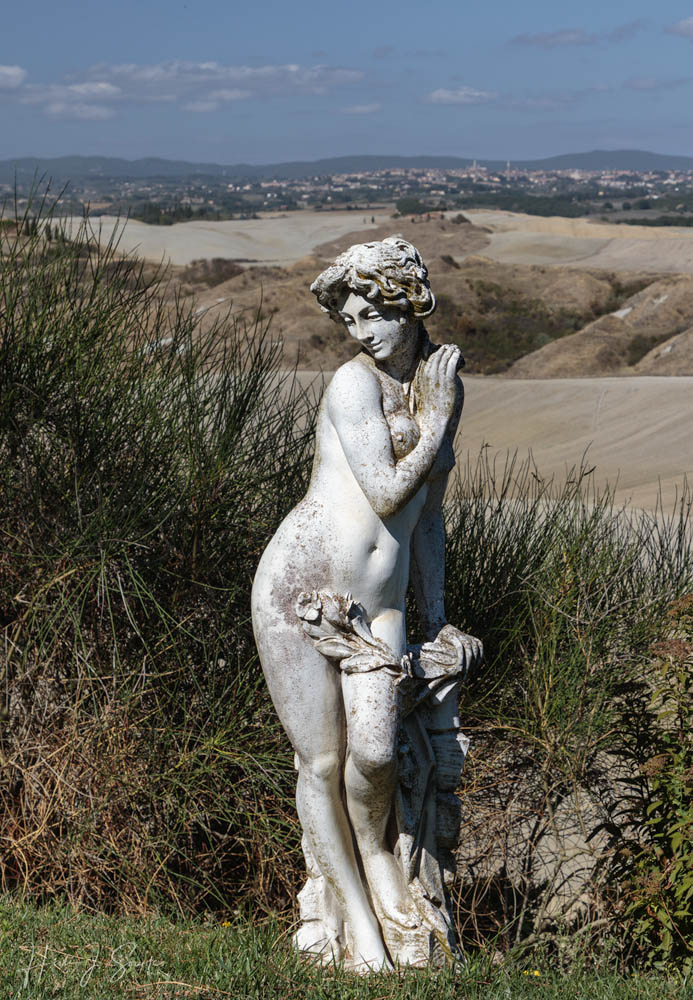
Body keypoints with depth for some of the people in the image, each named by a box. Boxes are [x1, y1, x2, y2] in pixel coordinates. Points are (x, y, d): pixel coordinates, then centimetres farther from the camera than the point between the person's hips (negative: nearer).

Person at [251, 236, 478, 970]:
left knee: (374, 752, -20)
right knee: (321, 764, -1)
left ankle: (375, 848, 12)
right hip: (299, 586, -4)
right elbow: (386, 494, -15)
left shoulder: (444, 388, 13)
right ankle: (359, 922, 14)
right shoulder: (354, 384, -9)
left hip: (377, 606, 4)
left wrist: (434, 615, 25)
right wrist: (437, 421, -4)